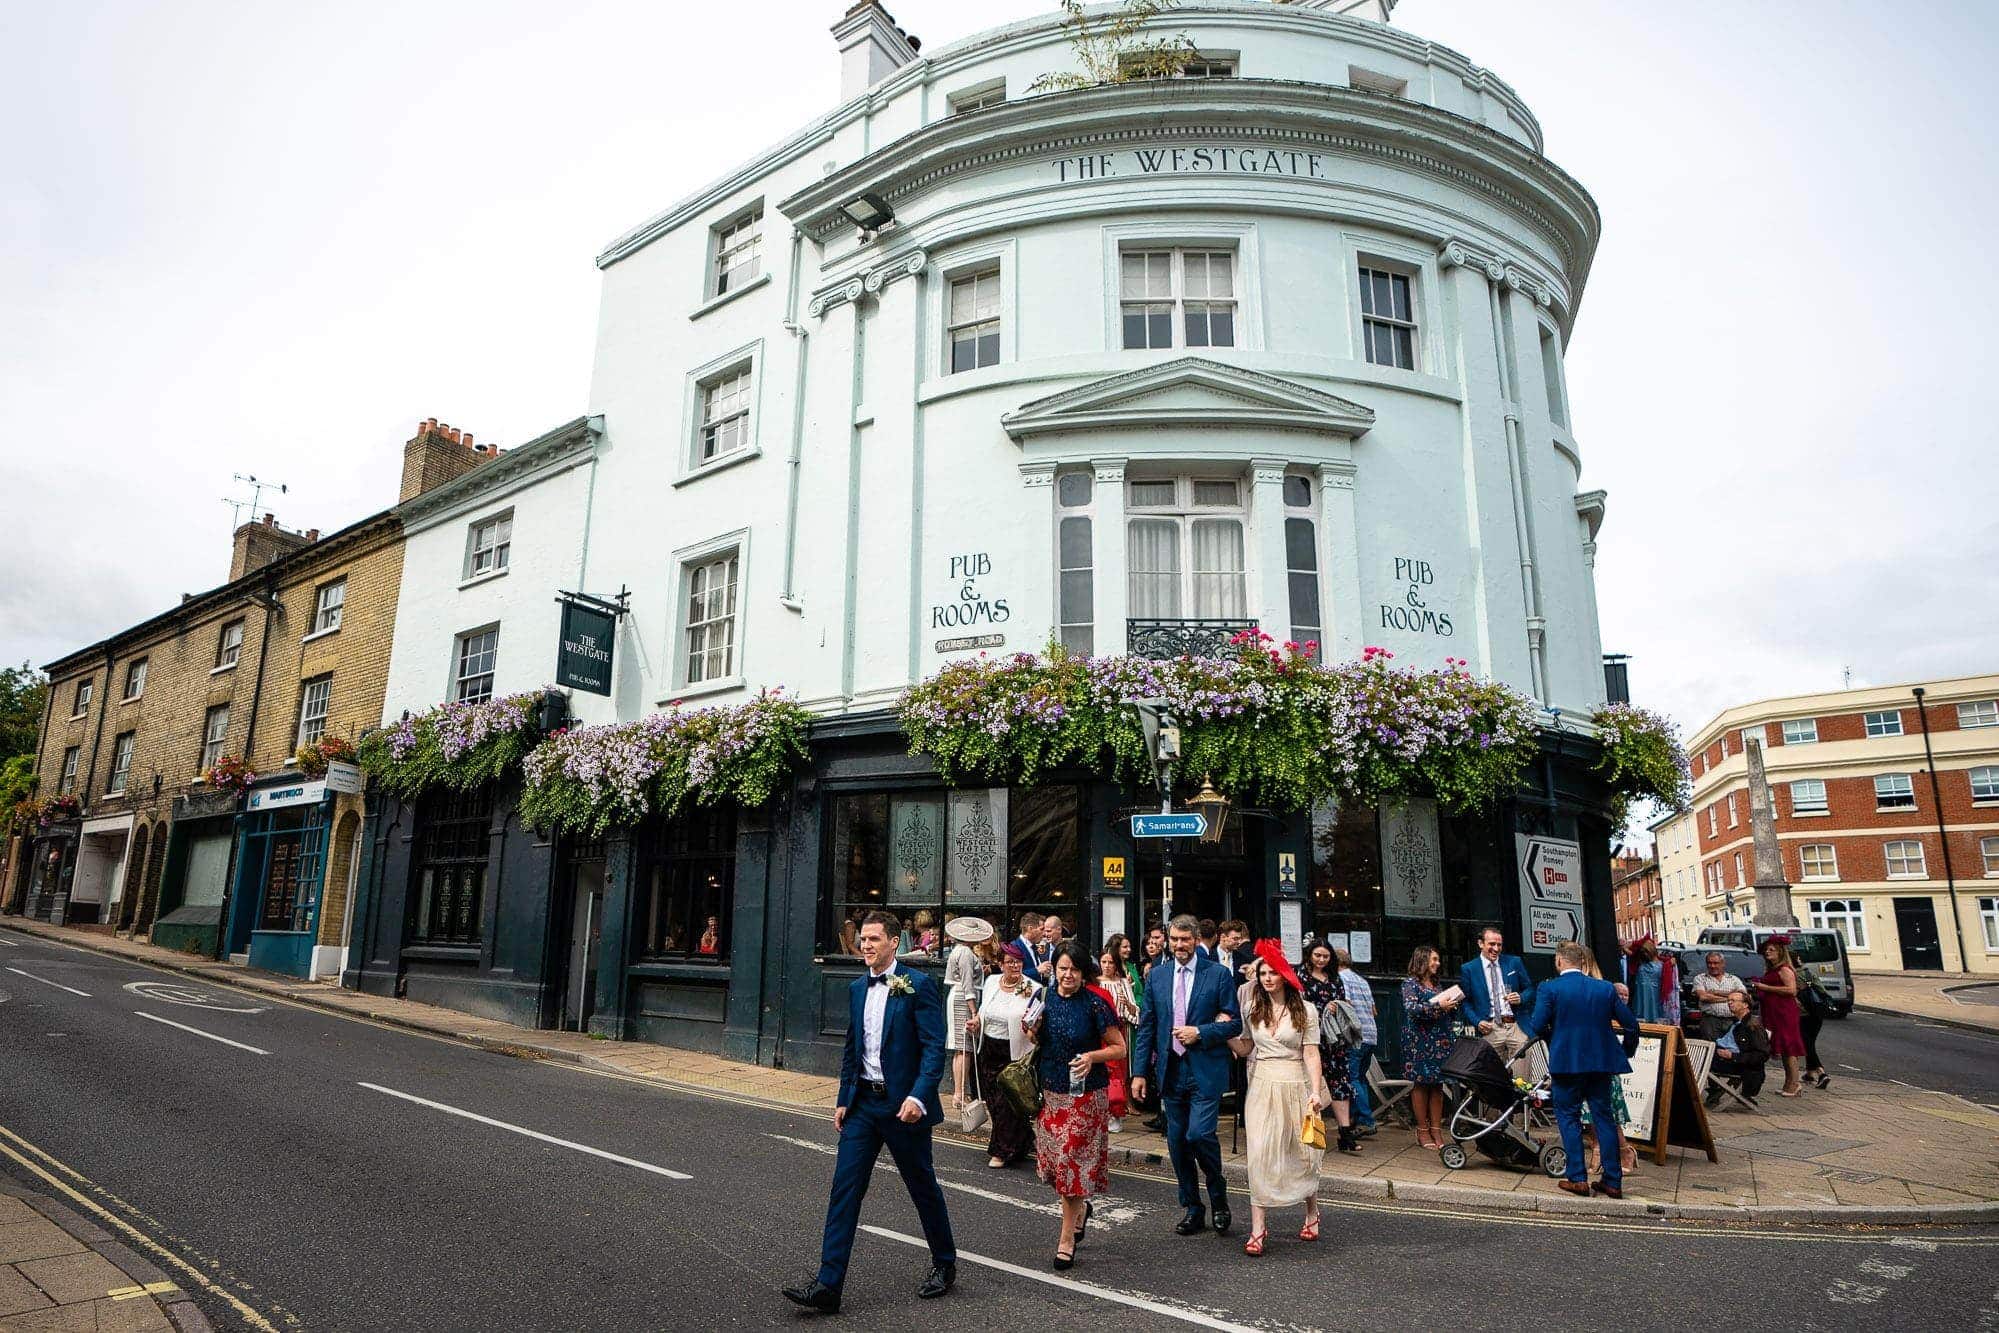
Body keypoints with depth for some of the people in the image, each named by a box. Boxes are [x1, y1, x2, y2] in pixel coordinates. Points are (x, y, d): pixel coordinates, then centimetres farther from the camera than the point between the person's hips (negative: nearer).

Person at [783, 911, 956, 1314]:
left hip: (903, 1105, -5)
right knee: (844, 1188, 1)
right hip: (863, 1102, 6)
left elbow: (935, 1047, -16)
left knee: (923, 1187, 11)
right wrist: (843, 1099, 11)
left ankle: (945, 1264, 32)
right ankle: (828, 1286, 6)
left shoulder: (918, 986, -13)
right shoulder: (857, 988, 7)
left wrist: (918, 1096, -27)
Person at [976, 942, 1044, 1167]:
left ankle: (1002, 1151, 17)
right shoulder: (990, 982, 4)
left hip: (1015, 1054, -6)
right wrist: (976, 1021, 0)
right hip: (989, 1051, 6)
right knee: (993, 1101, 14)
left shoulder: (1033, 989, -11)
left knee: (1007, 1102, -2)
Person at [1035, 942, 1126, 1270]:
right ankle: (1080, 1207, 40)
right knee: (1054, 1158, 12)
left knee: (1073, 1160, 0)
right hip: (1049, 1093, 5)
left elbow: (1119, 1048, -6)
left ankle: (1067, 1237, 15)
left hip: (1085, 1095, -4)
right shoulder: (1044, 997, 0)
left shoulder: (1095, 1003, -13)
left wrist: (1092, 1056, -22)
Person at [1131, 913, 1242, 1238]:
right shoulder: (1156, 977, 7)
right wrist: (1140, 1071, 3)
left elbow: (1234, 1023, -1)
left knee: (1199, 1134, -14)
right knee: (1177, 1142, 9)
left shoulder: (1218, 975, -3)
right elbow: (1146, 1027, 8)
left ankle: (1219, 1199, 12)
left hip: (1205, 1071, -4)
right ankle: (1193, 1209, 24)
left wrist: (1200, 1033, -15)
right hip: (1170, 1071, 4)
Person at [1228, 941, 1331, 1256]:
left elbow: (1311, 1054, -4)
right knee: (1260, 1155, -5)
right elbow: (1245, 1048, 11)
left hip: (1295, 1086, -2)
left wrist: (1315, 1091, -13)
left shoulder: (1305, 1009, -2)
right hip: (1263, 1085, 2)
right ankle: (1258, 1228, -1)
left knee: (1301, 1153, 10)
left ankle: (1312, 1214, 35)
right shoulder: (1252, 1009, 6)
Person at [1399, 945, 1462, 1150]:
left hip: (1440, 1041, 7)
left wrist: (1454, 1002, 6)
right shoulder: (1410, 983, -3)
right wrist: (1438, 1006, -20)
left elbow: (1447, 1013, 26)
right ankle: (1423, 1131, 4)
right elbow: (1411, 1008, -17)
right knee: (1420, 1083, -3)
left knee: (1437, 1084, 5)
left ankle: (1436, 1129, 9)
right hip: (1419, 1042, -7)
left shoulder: (1436, 984, 19)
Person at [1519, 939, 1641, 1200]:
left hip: (1566, 1063, -4)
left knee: (1569, 1117, 8)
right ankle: (1613, 1181, 16)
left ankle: (1578, 1178, 6)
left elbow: (1537, 1027, -14)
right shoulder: (1606, 988, 4)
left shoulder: (1549, 988, -9)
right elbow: (1631, 1024, 6)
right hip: (1601, 1062, 4)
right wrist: (1626, 1052, 21)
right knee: (1604, 1118, 13)